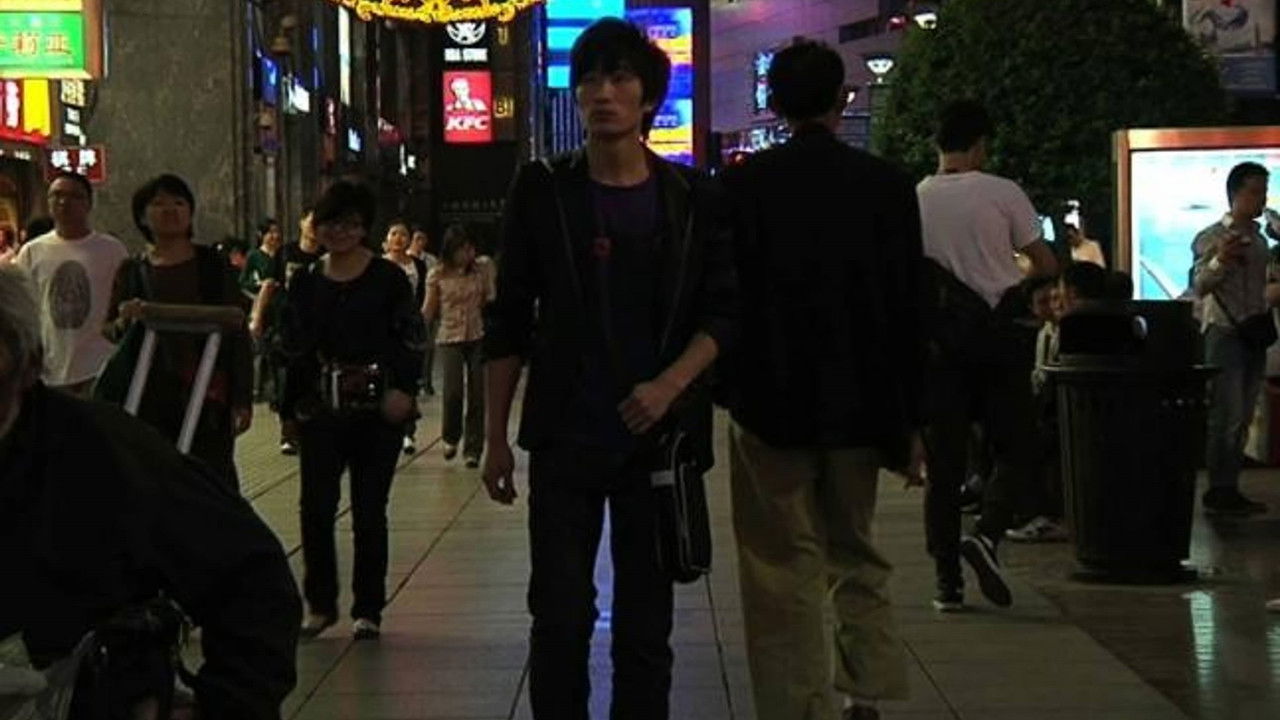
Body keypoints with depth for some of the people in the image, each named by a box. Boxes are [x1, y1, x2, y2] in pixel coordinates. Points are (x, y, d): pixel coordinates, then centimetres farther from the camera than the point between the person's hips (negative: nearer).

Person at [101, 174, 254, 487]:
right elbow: (108, 330, 14)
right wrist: (124, 322, -11)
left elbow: (238, 334, 3)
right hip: (150, 398, 2)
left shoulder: (214, 265, 3)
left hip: (207, 395, -2)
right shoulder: (132, 271, 8)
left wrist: (243, 399, -3)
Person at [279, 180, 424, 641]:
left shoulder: (388, 279, -1)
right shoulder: (305, 282, 9)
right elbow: (290, 344, 11)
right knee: (316, 507, -4)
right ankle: (320, 603, 13)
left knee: (369, 512, 5)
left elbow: (411, 340, -4)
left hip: (377, 411, -2)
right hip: (320, 410, 2)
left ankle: (368, 609, 16)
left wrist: (402, 390, -16)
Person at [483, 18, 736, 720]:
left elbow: (723, 312, 3)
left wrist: (670, 384, -15)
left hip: (659, 438, 1)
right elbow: (509, 323, 3)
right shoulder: (542, 189, 1)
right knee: (560, 617, 0)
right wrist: (496, 437, 0)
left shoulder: (693, 198, 3)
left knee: (645, 621, 8)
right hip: (563, 440, -1)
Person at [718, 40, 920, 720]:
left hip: (771, 402, -2)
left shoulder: (743, 184, -6)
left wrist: (727, 387, 6)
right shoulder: (887, 184, -1)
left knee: (787, 569, 3)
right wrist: (910, 417, 5)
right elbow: (908, 307, 0)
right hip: (861, 404, 3)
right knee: (857, 555, 19)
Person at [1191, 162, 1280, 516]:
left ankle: (1230, 490, 9)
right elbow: (1199, 287, -15)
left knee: (1242, 417, 6)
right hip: (1224, 331, -7)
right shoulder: (1212, 237, -6)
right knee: (1226, 416, -10)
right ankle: (1218, 492, -6)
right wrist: (1219, 261, -29)